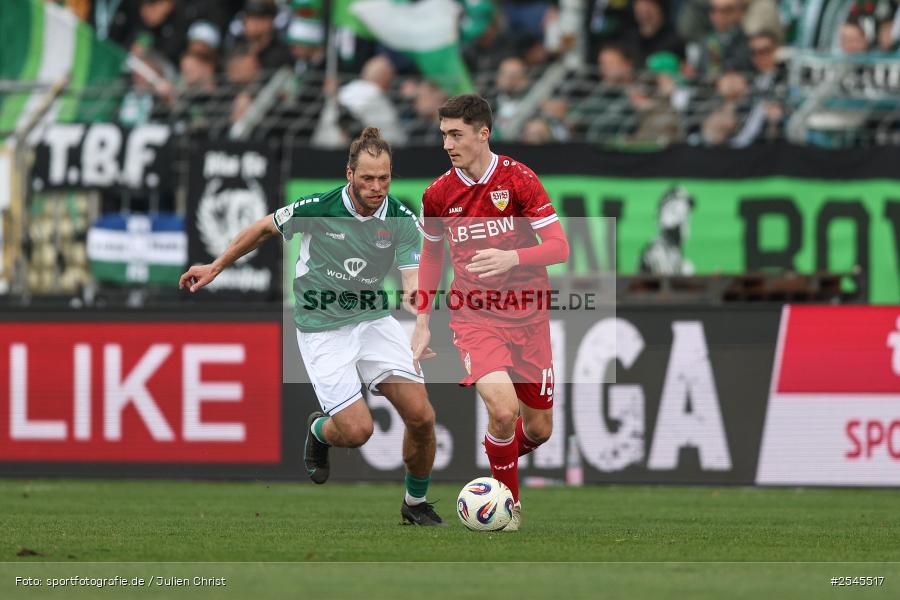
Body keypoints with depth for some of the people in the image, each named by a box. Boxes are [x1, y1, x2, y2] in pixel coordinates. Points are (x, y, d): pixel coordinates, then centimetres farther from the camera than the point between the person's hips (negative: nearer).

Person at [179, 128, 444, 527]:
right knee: (357, 430, -14)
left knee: (421, 416, -9)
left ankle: (416, 503, 17)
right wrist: (215, 267, 8)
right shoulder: (317, 209, -18)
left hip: (372, 319, 3)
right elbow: (264, 229, 0)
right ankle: (319, 430, 25)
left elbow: (413, 281, -19)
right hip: (321, 328, -3)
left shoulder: (402, 221, -11)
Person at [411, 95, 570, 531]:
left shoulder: (518, 178, -9)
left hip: (527, 314, 0)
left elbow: (559, 247, -13)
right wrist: (422, 320, 15)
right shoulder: (439, 193, -1)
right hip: (474, 317, 0)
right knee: (503, 408, -24)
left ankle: (501, 457, 40)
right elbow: (431, 253, 17)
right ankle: (509, 502, -3)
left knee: (538, 428, 6)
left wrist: (511, 258, -31)